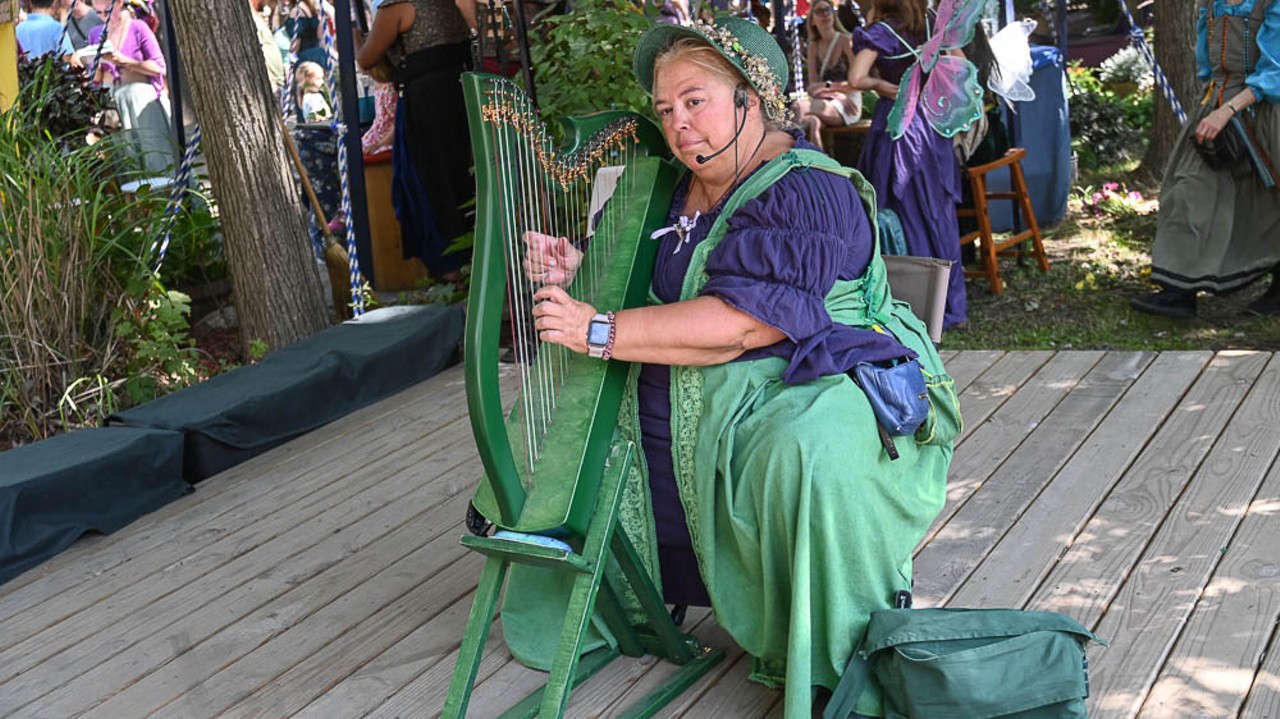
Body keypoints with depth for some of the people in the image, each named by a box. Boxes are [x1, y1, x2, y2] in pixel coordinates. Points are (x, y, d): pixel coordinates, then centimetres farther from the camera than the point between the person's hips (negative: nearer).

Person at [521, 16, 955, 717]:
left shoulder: (807, 191, -18)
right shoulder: (680, 187, 9)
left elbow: (739, 323, -28)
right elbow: (651, 284, 20)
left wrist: (602, 331, -26)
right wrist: (580, 269, -2)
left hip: (818, 379, -8)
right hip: (688, 398, 9)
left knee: (805, 450, -39)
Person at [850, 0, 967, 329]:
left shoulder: (881, 31, -12)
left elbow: (857, 78, -22)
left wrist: (879, 84, -5)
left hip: (896, 124, -5)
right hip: (933, 120, 5)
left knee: (908, 217, 2)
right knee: (940, 215, 12)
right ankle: (951, 306, 19)